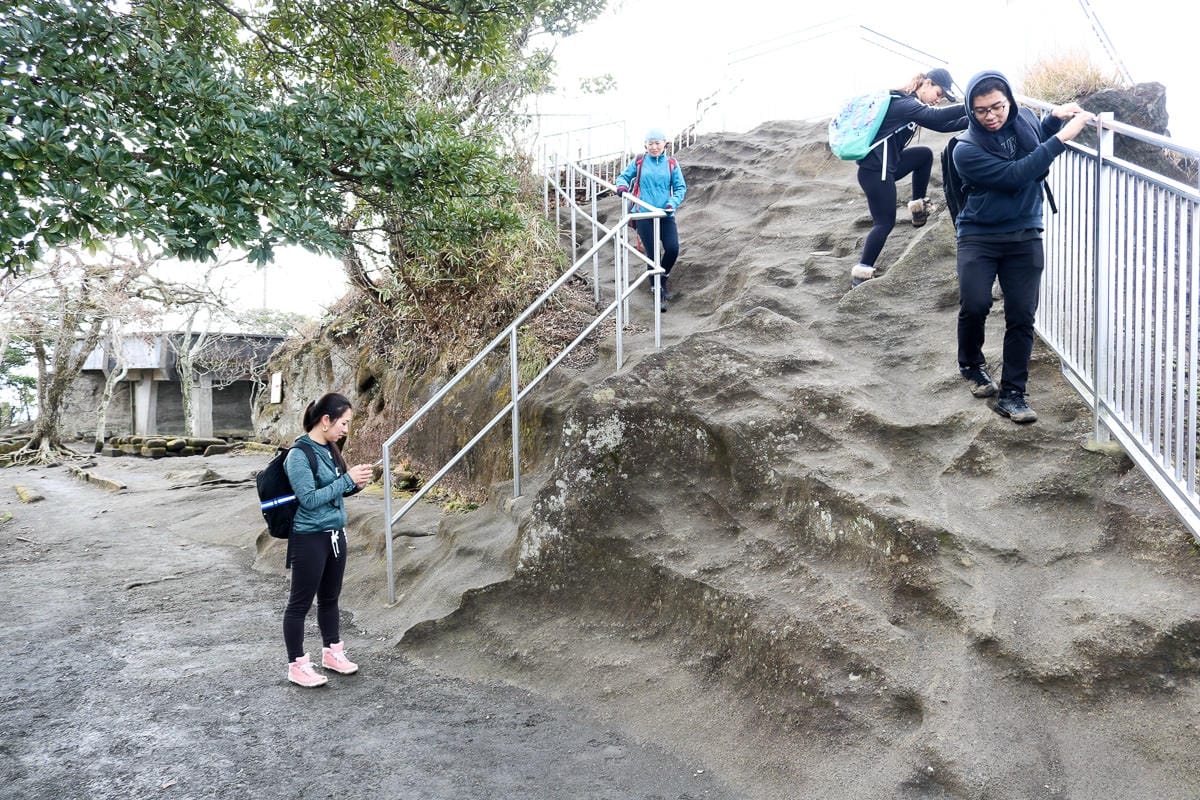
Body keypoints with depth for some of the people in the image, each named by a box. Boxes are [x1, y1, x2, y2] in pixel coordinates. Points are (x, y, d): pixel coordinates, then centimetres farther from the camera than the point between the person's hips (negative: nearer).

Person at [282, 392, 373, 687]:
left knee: (330, 598, 19)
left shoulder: (330, 449, 6)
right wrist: (347, 480, -22)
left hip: (336, 534, 8)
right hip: (309, 538, -8)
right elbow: (309, 499, -21)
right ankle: (297, 665, 17)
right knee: (300, 603, 5)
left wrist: (357, 482, -3)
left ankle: (332, 652, 34)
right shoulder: (299, 455, -17)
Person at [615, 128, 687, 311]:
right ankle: (658, 293, 12)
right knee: (652, 254, -1)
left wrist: (673, 203, -13)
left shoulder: (672, 164, 4)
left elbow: (681, 187, 4)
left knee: (673, 249, -14)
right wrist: (622, 186, -10)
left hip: (665, 215, 1)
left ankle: (663, 279, 17)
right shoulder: (639, 162, 3)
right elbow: (623, 176, 13)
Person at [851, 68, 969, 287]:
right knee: (885, 222, -8)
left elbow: (941, 125, 13)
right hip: (875, 171, -10)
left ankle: (918, 206, 23)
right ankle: (861, 272, -7)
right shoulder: (903, 103, -15)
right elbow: (935, 117, -29)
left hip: (884, 165, 10)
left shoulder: (909, 103, 16)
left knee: (925, 155, 20)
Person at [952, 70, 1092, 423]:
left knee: (1022, 315, -3)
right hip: (979, 236, -4)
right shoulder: (966, 150, -14)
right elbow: (1014, 175, -23)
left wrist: (1055, 117, 7)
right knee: (974, 305, -18)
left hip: (1025, 236, 4)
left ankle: (1011, 394, 6)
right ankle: (971, 365, 13)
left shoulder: (1025, 119, 3)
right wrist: (1062, 137, -23)